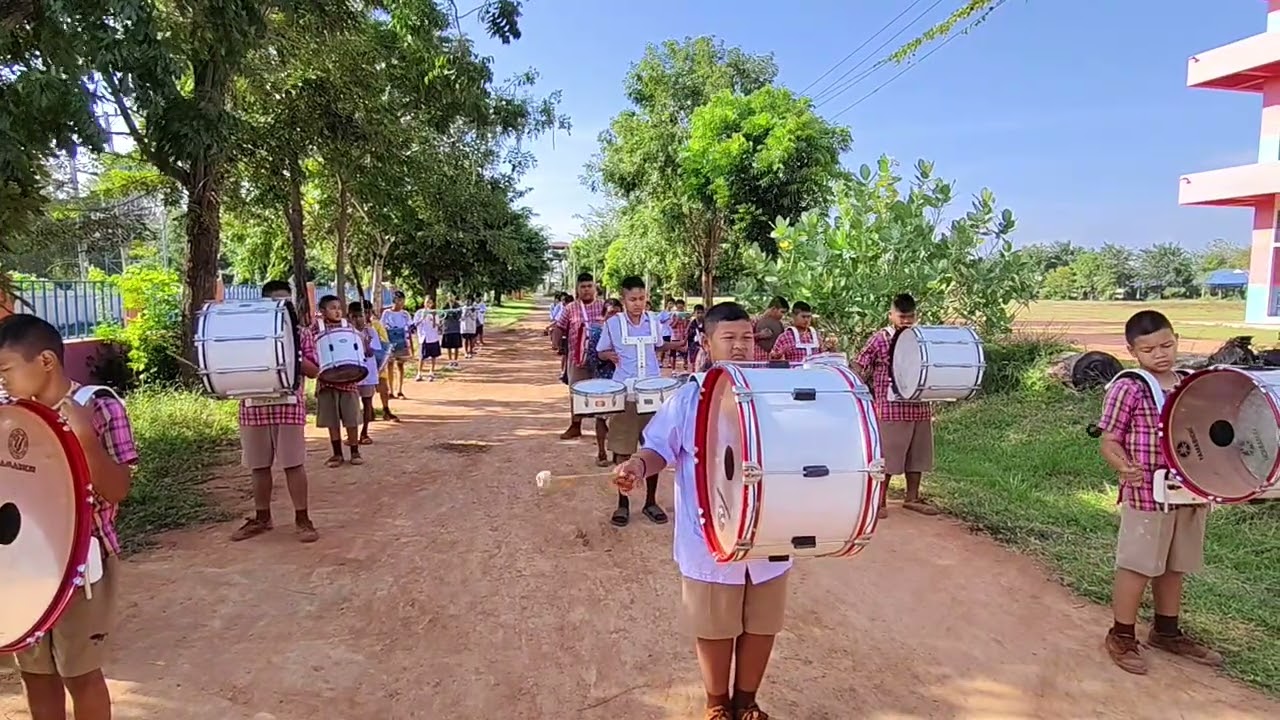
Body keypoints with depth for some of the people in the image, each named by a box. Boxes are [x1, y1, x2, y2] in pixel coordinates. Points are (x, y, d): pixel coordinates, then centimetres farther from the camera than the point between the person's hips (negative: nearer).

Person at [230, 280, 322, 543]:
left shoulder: (301, 332, 3)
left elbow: (314, 370, -2)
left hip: (289, 405, -3)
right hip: (253, 406, 3)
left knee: (294, 463, 0)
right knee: (258, 465, 12)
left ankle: (302, 519, 8)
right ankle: (261, 517, 25)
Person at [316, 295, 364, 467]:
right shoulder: (317, 330, -1)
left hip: (348, 379, 1)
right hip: (327, 380, 0)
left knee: (351, 419, 4)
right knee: (331, 420, 7)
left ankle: (355, 452, 15)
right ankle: (337, 453, 18)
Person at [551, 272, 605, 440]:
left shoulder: (603, 306, 3)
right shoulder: (570, 308, 4)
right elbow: (560, 327, 5)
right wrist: (555, 342, -10)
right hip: (577, 358, 1)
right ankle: (575, 426, 19)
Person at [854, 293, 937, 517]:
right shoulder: (880, 339, -5)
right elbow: (858, 367, -5)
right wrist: (870, 391, -10)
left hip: (920, 408, 5)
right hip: (890, 409, -5)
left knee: (917, 455, 14)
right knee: (885, 457, 2)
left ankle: (912, 498, 28)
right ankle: (878, 501, 14)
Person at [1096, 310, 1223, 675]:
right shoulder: (1127, 389, -14)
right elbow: (1110, 442, -13)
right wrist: (1125, 468, -32)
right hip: (1146, 495, -7)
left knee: (1174, 566, 19)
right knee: (1137, 567, 3)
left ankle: (1167, 632, 37)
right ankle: (1121, 637, 17)